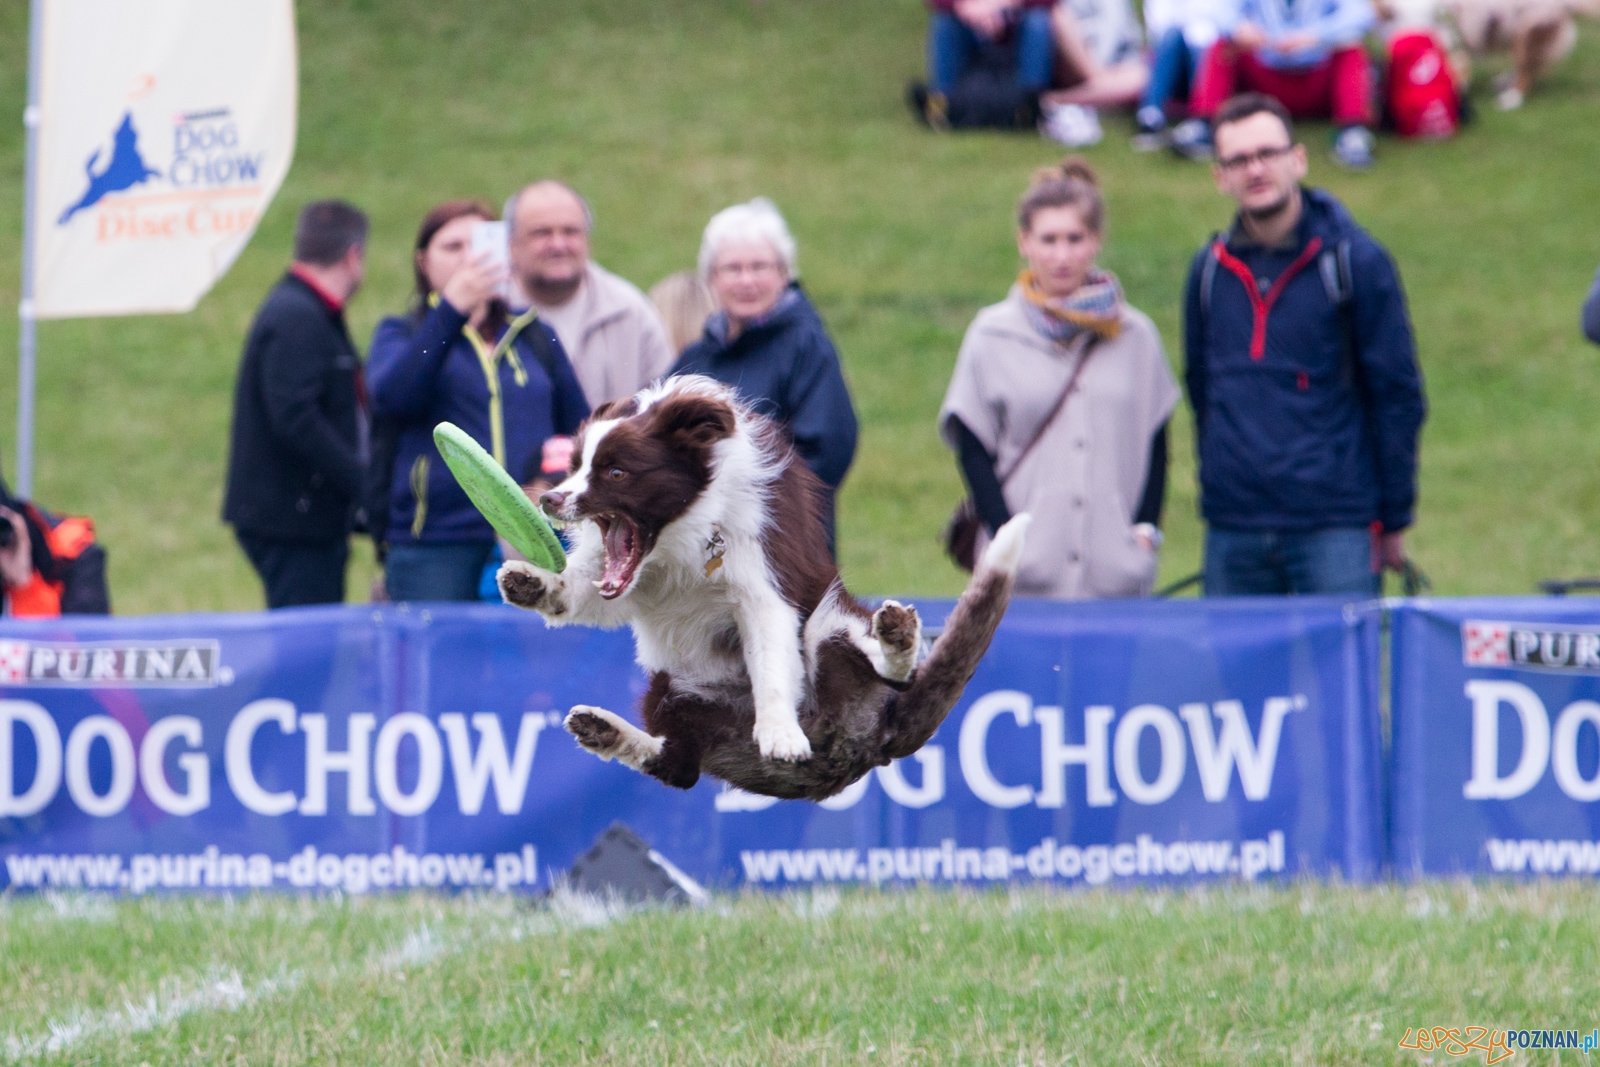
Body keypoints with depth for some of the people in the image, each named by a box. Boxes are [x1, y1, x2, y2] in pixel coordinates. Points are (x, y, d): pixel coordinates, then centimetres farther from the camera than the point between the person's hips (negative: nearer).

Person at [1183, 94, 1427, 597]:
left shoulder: (1355, 260, -3)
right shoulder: (1210, 270, 9)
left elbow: (1398, 397, -2)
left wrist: (1393, 521, -3)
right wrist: (1216, 487, 15)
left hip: (1335, 531, -4)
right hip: (1232, 532, 4)